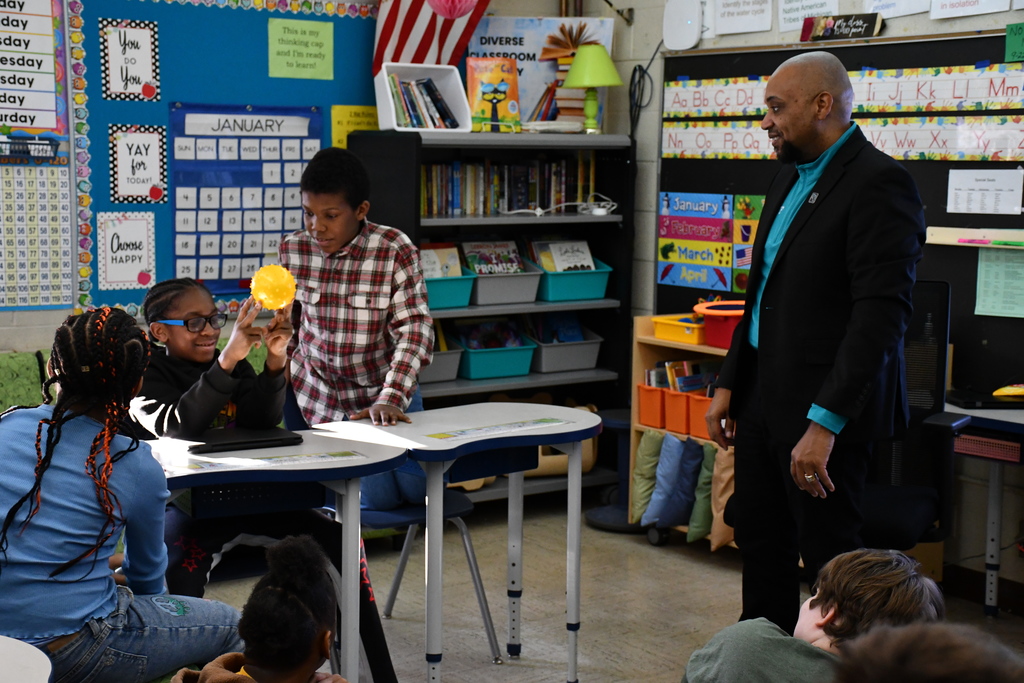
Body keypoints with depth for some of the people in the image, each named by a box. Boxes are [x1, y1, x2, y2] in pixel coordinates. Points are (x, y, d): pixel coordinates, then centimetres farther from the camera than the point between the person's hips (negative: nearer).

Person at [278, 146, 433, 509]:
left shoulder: (395, 250, -16)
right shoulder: (292, 250, -6)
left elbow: (415, 329, -20)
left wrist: (390, 398, -29)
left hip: (383, 394, -1)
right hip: (316, 395, 1)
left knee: (417, 488, -9)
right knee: (378, 496, -12)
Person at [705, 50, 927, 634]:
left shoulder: (879, 184, -16)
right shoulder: (791, 179, 14)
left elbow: (883, 313, -23)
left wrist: (824, 423, -26)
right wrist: (729, 384, 14)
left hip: (825, 409, -9)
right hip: (764, 398, 9)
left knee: (829, 554, 0)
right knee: (762, 545, 17)